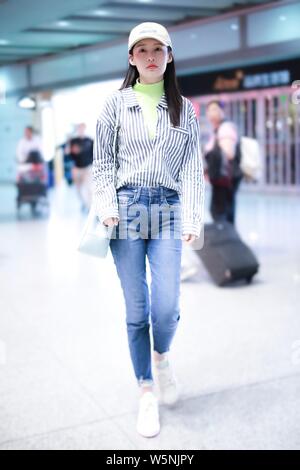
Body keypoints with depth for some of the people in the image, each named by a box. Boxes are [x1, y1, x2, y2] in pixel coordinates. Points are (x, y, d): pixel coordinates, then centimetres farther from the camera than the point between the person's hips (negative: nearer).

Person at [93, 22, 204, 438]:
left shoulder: (184, 108, 11)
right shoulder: (117, 102, 8)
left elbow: (193, 167, 5)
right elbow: (103, 160, 5)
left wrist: (192, 220, -4)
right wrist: (108, 207, -8)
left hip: (167, 209, 1)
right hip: (126, 206, 0)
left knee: (167, 306, -9)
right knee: (136, 310, 2)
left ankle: (162, 356, 27)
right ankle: (147, 393, 19)